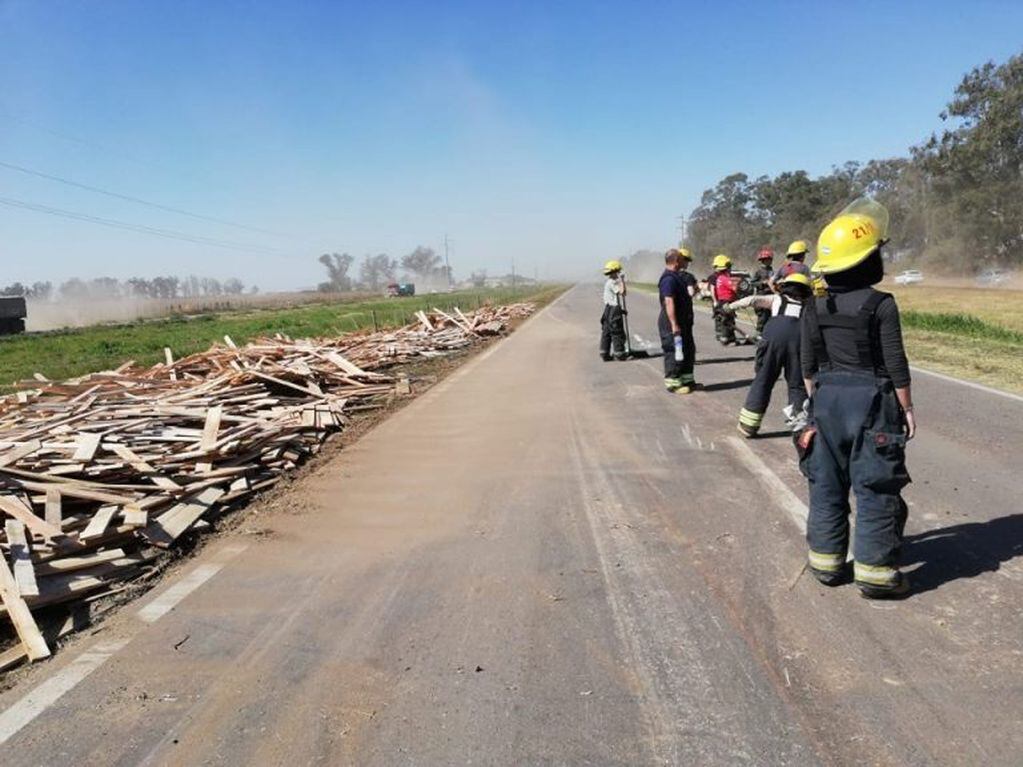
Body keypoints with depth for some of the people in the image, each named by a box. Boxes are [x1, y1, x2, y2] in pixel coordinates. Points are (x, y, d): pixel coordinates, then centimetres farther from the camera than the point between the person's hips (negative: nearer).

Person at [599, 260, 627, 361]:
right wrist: (622, 280, -15)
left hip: (608, 309, 9)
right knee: (617, 333, -2)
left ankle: (604, 354, 10)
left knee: (606, 332, 8)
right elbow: (622, 292, -24)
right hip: (614, 310, -9)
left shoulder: (607, 282, 16)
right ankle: (619, 353, 2)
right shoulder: (612, 282, -15)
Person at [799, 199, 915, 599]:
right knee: (875, 486, 4)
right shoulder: (881, 304, -12)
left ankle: (826, 559, 21)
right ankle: (874, 569, 9)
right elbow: (895, 363, -10)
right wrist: (907, 407, 0)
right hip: (872, 399, -4)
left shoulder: (815, 306, 1)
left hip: (828, 396, 5)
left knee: (827, 481, 13)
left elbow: (808, 363, 6)